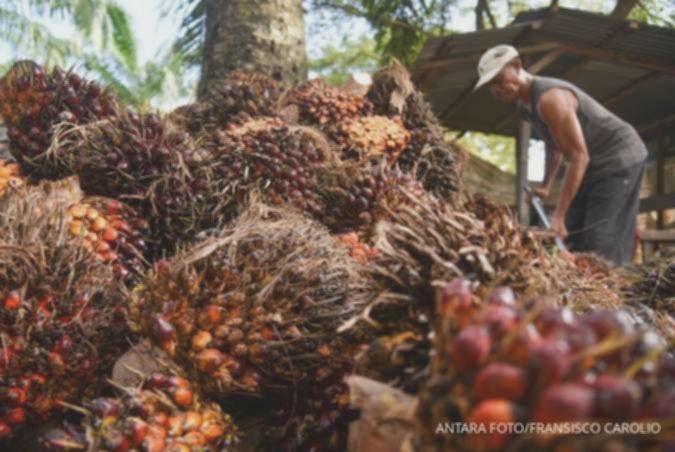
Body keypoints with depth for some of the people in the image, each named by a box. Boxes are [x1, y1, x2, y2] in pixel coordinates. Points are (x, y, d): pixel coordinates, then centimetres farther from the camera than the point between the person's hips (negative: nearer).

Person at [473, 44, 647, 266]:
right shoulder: (525, 106, 4)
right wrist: (546, 185, 7)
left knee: (603, 246, -14)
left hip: (620, 158, -10)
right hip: (595, 163, 10)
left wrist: (559, 214, -29)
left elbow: (579, 156, -29)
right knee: (574, 237, 8)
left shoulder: (549, 98, -27)